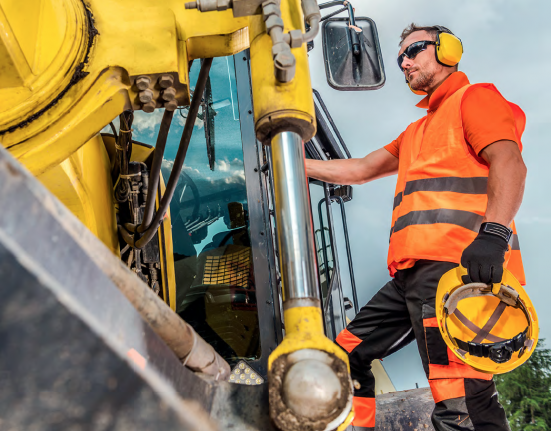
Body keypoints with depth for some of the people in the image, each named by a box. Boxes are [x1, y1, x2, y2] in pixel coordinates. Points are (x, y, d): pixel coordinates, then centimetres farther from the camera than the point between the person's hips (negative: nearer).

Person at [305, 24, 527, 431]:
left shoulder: (474, 98, 8)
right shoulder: (417, 131, 35)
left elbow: (510, 164, -9)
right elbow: (360, 170, 35)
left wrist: (493, 233, -25)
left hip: (454, 266, -10)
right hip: (414, 271, 10)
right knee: (350, 350, 13)